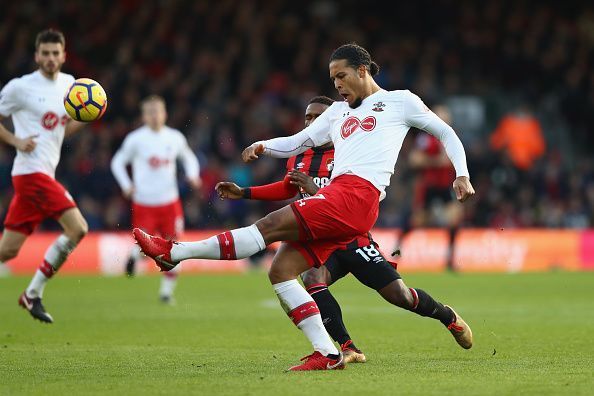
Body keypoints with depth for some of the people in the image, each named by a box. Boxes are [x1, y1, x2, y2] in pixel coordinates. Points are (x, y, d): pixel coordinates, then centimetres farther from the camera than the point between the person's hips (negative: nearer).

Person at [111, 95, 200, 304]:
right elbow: (118, 162, 6)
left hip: (170, 202, 3)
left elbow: (188, 158, 22)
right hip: (144, 203, -2)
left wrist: (192, 175, 3)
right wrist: (126, 185, -7)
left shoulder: (175, 138, 5)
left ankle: (167, 290, 13)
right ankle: (134, 255, 25)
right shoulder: (135, 139, -3)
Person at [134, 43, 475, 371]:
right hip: (336, 195, 8)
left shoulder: (400, 101, 13)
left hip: (356, 195, -8)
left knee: (271, 225, -19)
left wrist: (462, 175, 5)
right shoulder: (339, 111, 31)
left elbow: (446, 133, 18)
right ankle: (327, 354, -9)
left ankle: (174, 252, -23)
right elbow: (296, 143, 32)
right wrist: (262, 146, 13)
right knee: (280, 271, -7)